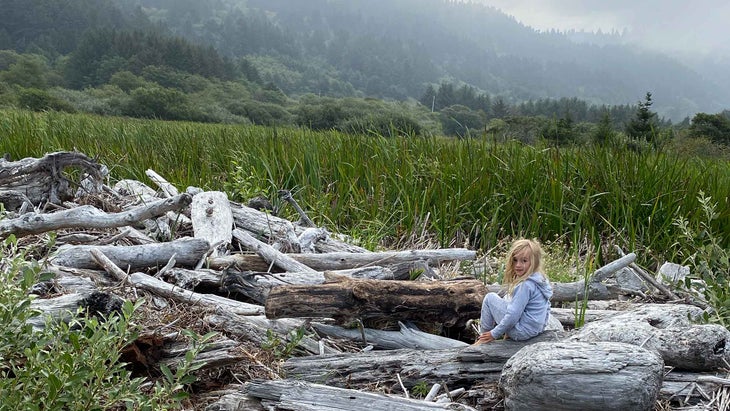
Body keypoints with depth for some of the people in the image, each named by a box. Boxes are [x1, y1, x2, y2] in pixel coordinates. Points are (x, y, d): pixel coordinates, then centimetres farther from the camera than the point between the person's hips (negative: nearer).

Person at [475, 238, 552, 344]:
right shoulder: (540, 278, 7)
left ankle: (483, 338, 9)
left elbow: (513, 316, -23)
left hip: (522, 332, -10)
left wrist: (494, 334, -13)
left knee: (490, 298, -2)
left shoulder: (526, 285, -23)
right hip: (537, 329, 10)